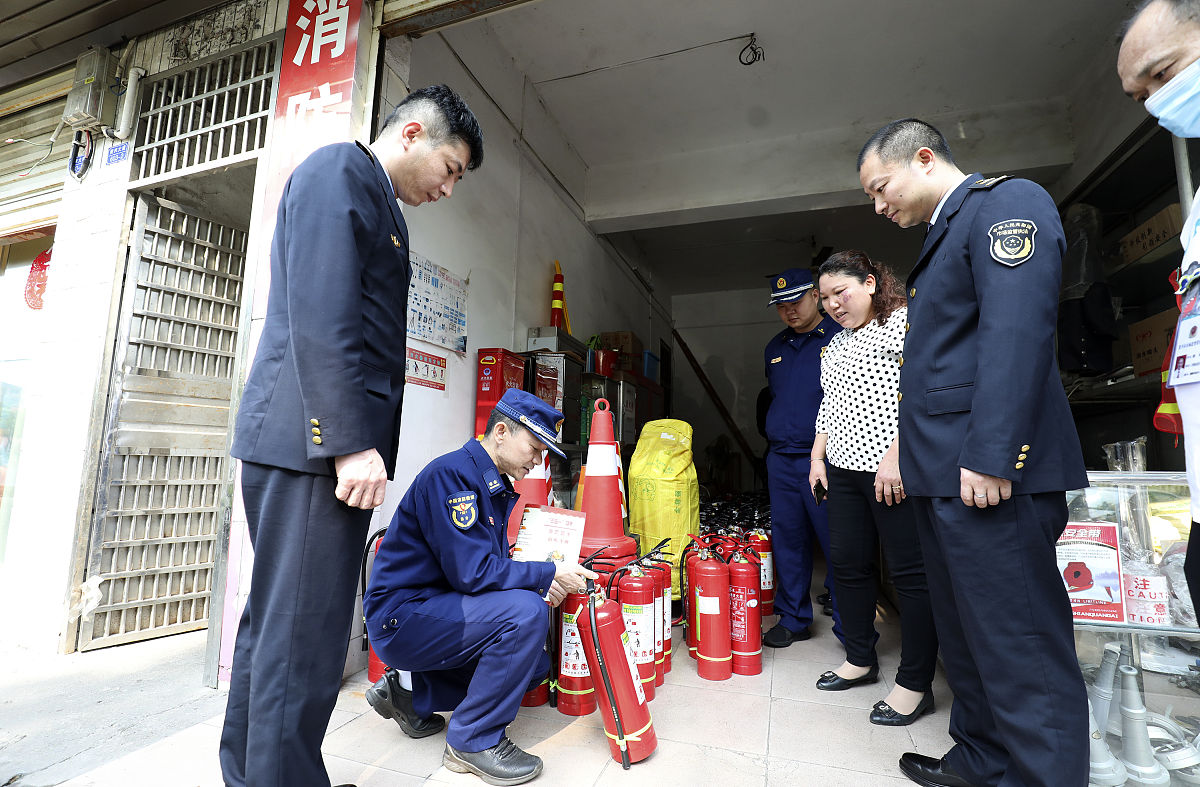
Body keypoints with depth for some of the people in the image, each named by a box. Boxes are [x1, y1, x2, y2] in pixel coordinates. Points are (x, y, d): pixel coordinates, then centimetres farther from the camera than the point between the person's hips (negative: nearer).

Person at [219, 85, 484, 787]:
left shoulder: (379, 207, 25)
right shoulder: (338, 170, -3)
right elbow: (321, 315, -17)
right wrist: (351, 442, -21)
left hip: (327, 444, 10)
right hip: (314, 441, -10)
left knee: (277, 621, 18)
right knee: (304, 635, -3)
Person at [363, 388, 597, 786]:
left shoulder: (495, 486, 8)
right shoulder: (451, 473, -22)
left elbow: (496, 565, 11)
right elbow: (472, 571, -27)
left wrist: (542, 583, -7)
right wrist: (549, 574, -20)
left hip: (438, 609, 10)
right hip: (401, 615, -10)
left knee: (534, 665, 8)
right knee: (526, 612, -27)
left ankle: (412, 696, 15)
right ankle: (474, 740, -7)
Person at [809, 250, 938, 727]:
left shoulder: (907, 321, -5)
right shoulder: (836, 344, 19)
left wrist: (896, 455, -22)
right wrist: (818, 456, 15)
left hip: (895, 471, -8)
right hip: (844, 470, 8)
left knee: (911, 572, 1)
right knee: (847, 562, 12)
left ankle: (915, 684, 15)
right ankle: (860, 660, 29)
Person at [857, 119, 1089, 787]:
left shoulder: (1007, 201, -4)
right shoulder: (948, 232, 23)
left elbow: (1018, 328, -18)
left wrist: (989, 455, -23)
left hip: (987, 473, -10)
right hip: (944, 474, 10)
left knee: (1019, 646, -1)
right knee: (967, 636, 18)